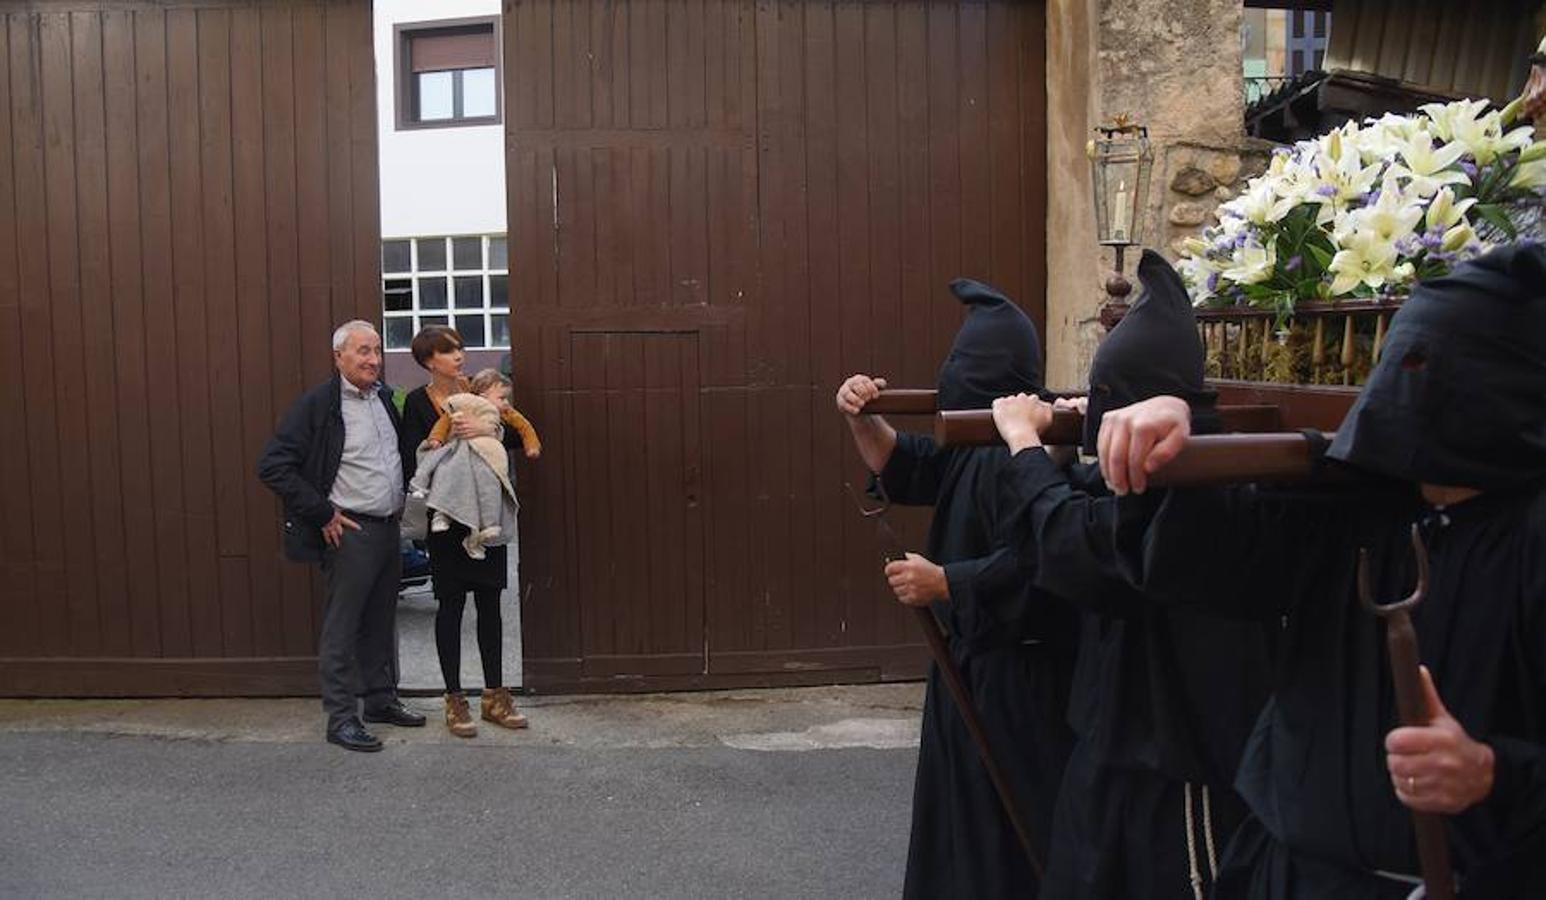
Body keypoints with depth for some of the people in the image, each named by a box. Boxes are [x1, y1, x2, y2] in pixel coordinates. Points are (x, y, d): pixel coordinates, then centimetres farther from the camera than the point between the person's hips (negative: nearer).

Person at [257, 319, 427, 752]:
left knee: (381, 622, 16)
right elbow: (273, 466, -17)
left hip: (389, 528, 7)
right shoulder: (317, 404, -12)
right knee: (341, 628, 1)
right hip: (350, 532, -7)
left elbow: (405, 452, 27)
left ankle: (382, 700, 29)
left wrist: (405, 494, 13)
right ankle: (341, 718, 9)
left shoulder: (385, 397, 10)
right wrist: (323, 514, -16)